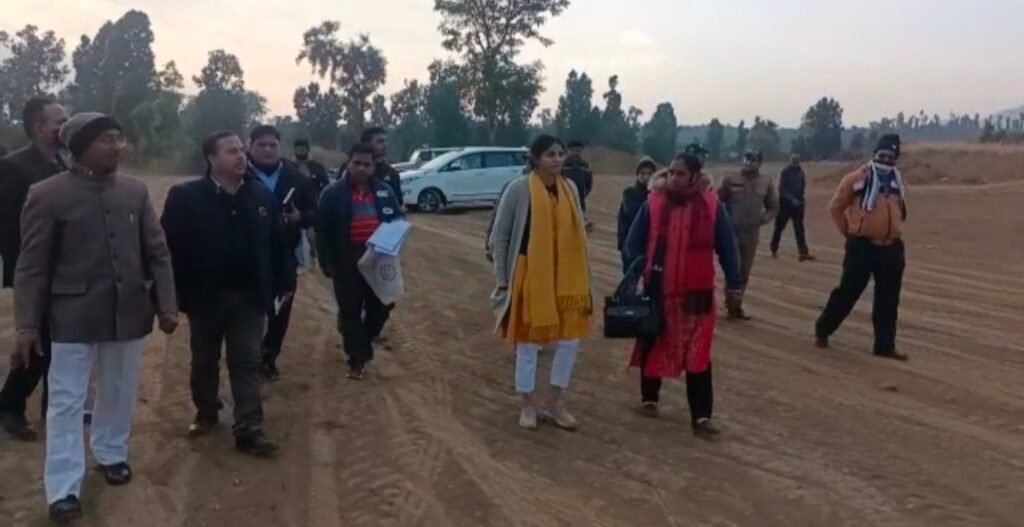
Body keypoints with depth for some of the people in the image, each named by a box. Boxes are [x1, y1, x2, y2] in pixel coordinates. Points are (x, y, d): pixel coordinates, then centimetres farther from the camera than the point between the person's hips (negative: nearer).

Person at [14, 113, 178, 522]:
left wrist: (167, 305, 1)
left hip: (128, 312, 3)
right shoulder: (47, 194, -7)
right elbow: (32, 265, -6)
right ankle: (64, 488, 12)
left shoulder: (136, 191, 2)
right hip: (74, 315, -3)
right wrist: (27, 323, -9)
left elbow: (157, 252, 6)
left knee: (119, 392, 17)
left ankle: (111, 453, 39)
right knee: (66, 402, 4)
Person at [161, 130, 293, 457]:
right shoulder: (185, 196, -8)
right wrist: (177, 291, -12)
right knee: (204, 361, 15)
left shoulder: (263, 195, 3)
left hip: (250, 295, 2)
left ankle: (249, 430, 5)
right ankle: (206, 414, 35)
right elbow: (171, 246, -9)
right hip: (205, 295, -1)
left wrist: (284, 282, 3)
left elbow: (277, 243, 5)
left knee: (247, 363, 3)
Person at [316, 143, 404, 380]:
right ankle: (357, 358, 16)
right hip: (347, 263, -3)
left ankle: (361, 345, 33)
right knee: (350, 311, 4)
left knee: (380, 308, 9)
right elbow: (323, 231, -4)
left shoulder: (384, 191, 4)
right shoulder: (333, 193, -5)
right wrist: (327, 262, -9)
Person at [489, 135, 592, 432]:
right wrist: (503, 281, -6)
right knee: (528, 343, 6)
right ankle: (528, 406, 23)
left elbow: (578, 234, 12)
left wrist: (584, 278, 10)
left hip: (566, 278, 5)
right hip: (529, 276, -5)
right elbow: (499, 237, -5)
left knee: (570, 340, 8)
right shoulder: (519, 189, -10)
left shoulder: (570, 188, 5)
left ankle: (556, 404, 24)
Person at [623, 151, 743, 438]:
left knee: (698, 356, -1)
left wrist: (734, 285, 5)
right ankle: (649, 397, 34)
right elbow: (633, 244, 2)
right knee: (653, 347, 14)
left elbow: (726, 247, 4)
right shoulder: (653, 204, -5)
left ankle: (701, 416, 4)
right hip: (657, 291, 1)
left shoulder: (712, 206, -4)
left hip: (697, 294, -1)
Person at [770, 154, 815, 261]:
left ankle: (804, 252, -7)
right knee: (779, 227, 6)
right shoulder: (785, 172, -10)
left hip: (798, 203, 4)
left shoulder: (800, 172, 6)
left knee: (799, 228, -1)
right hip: (785, 203, -4)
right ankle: (774, 250, 21)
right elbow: (782, 189, -16)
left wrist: (802, 198, 3)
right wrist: (792, 199, -24)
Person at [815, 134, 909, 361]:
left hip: (891, 248, 5)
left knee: (888, 300, 6)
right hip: (862, 246, -5)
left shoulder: (899, 180, 11)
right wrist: (848, 231, 4)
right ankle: (823, 330, 18)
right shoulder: (857, 178, -6)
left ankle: (885, 345, 13)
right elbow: (835, 207, 1)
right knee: (847, 292, 1)